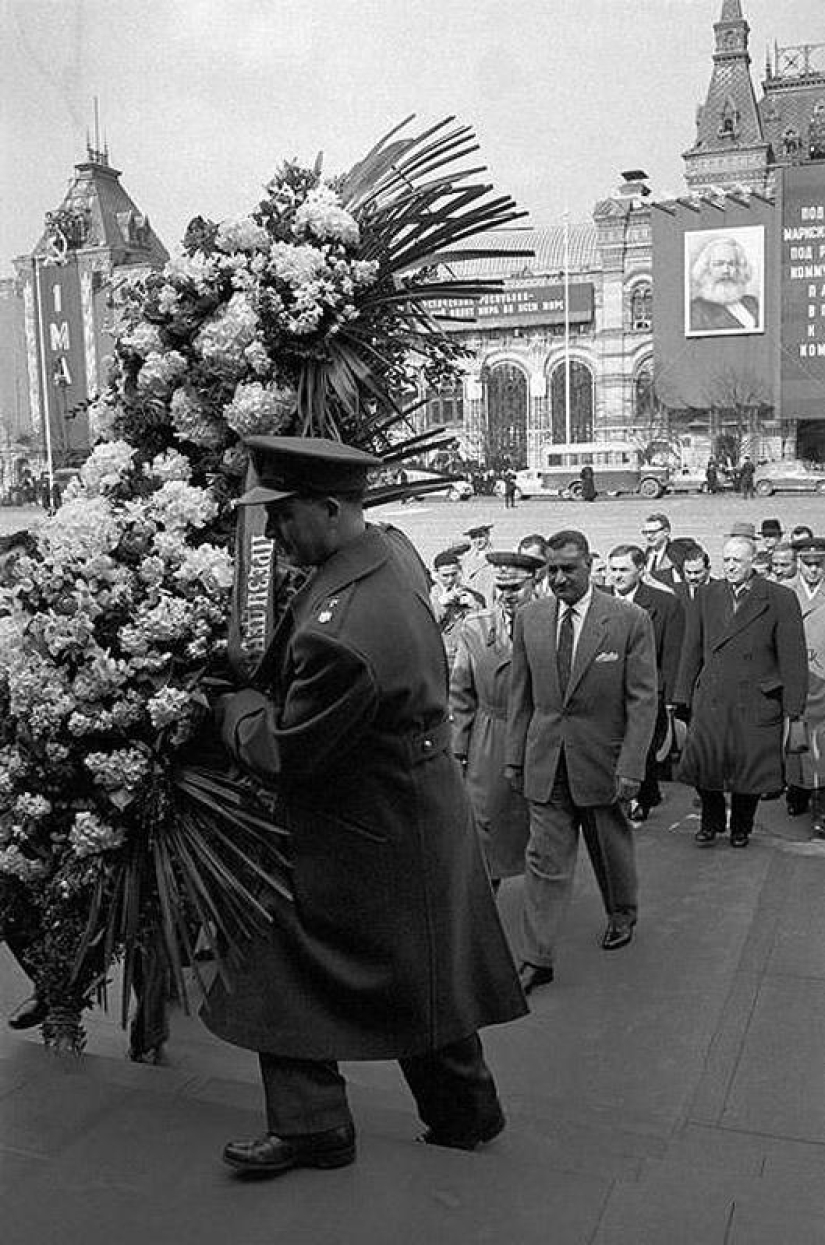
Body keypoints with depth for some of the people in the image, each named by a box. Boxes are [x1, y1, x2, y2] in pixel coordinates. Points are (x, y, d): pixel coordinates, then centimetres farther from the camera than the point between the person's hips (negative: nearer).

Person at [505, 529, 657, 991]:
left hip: (602, 758, -2)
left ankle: (622, 914, 45)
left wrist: (631, 767, -15)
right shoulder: (530, 617, 0)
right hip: (546, 761, 2)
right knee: (545, 859, 2)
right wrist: (515, 755, 5)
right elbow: (521, 693, 7)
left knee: (612, 847, 18)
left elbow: (643, 700, -10)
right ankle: (537, 960, 10)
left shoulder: (630, 620, -10)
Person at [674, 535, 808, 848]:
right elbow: (692, 650, 11)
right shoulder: (707, 596, 8)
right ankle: (711, 822, 25)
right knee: (703, 762, -1)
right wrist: (683, 696, 8)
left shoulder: (780, 599, -3)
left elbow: (792, 657, -3)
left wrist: (793, 707, -6)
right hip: (710, 700, 2)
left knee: (750, 768, 5)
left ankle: (741, 828, 30)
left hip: (757, 703, -2)